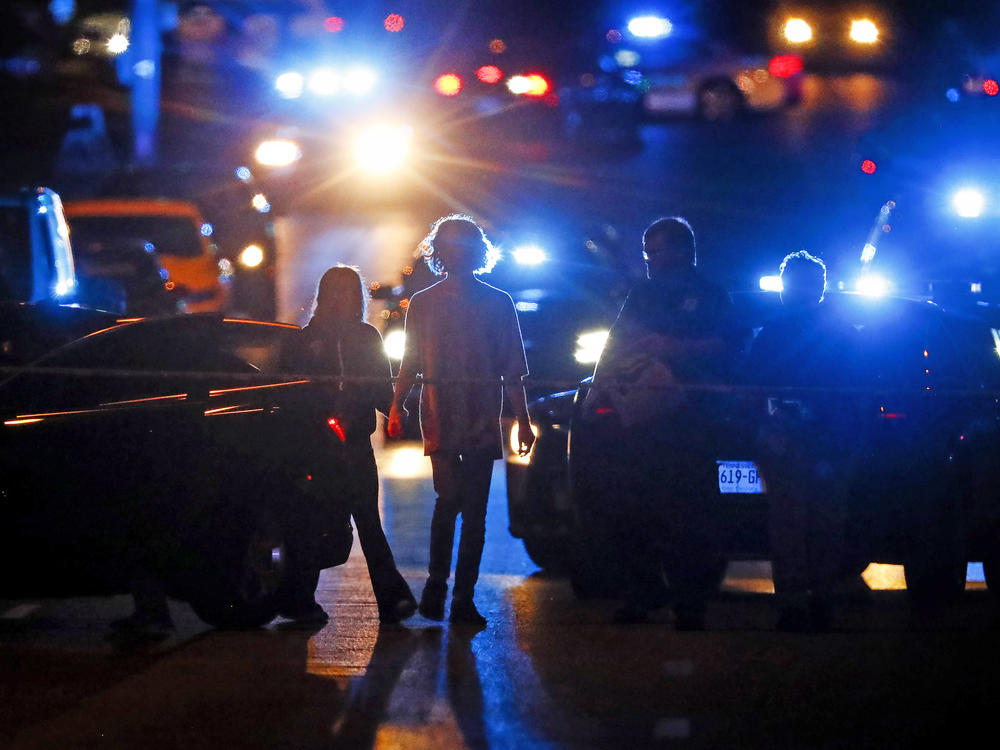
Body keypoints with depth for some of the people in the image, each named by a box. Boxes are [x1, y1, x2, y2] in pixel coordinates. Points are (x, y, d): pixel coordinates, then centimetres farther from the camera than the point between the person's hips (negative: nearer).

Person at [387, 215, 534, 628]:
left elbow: (512, 369, 11)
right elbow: (411, 362, 11)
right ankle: (436, 582, 4)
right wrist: (396, 406, -2)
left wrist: (523, 419, 6)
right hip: (440, 418, -1)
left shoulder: (498, 303, 10)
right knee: (449, 498, -14)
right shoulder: (423, 303, 10)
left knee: (475, 509, 0)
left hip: (483, 421, 1)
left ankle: (463, 597, 5)